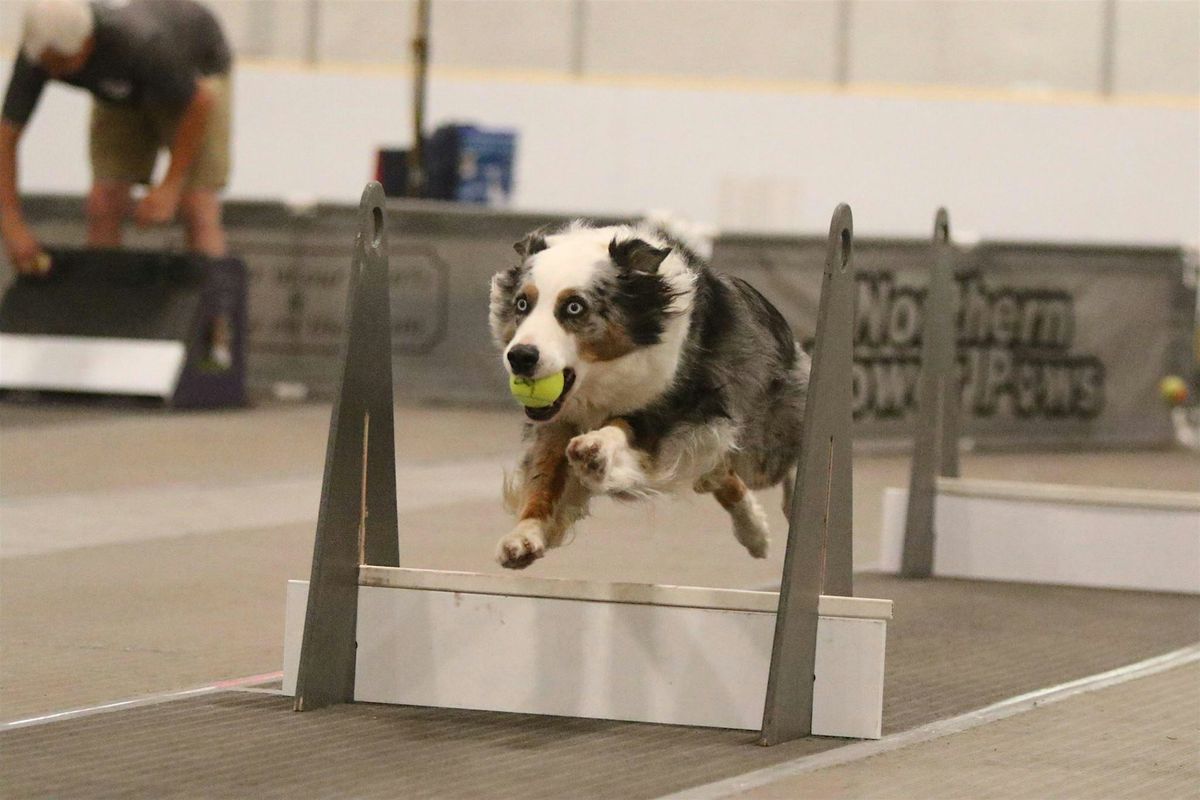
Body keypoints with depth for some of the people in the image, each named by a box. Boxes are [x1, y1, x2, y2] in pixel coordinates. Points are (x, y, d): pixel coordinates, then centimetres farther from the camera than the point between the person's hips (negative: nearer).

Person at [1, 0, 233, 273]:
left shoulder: (137, 43, -46)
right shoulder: (39, 49, -32)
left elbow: (201, 101, -31)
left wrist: (171, 186, -30)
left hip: (195, 69, -4)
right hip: (125, 87, 5)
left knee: (198, 211, -15)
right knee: (103, 207, -7)